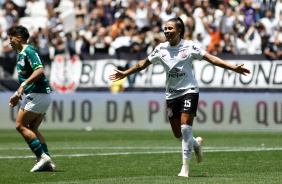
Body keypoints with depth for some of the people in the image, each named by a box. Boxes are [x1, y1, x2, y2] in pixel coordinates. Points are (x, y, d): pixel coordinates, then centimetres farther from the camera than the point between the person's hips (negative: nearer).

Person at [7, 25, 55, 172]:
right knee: (32, 129, 8)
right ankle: (48, 162, 1)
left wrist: (23, 85, -27)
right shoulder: (21, 53, 20)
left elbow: (39, 70, -24)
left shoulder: (29, 51, -11)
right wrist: (17, 95, 28)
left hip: (37, 94, -10)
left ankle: (42, 156, -12)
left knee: (20, 125, -7)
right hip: (43, 95, 10)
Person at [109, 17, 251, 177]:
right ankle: (196, 143, 38)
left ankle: (185, 167, -9)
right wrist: (125, 74, 21)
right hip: (172, 94, 4)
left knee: (185, 128, -16)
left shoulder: (189, 46, -6)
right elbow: (144, 63, 18)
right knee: (178, 134, 3)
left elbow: (211, 59, -6)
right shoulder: (161, 49, 4)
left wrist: (233, 68, -13)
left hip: (189, 91, -4)